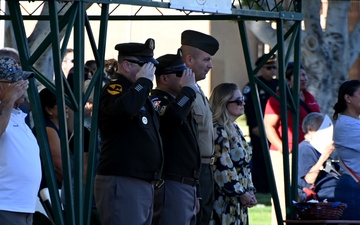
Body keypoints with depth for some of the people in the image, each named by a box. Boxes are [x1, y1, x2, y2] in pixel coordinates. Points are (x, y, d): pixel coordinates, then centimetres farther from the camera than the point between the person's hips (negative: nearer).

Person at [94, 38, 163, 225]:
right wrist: (143, 81, -17)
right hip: (122, 184, -10)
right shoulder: (114, 90, -6)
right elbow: (123, 109, -30)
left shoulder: (140, 95, 22)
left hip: (144, 184, 10)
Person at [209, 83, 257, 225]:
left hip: (238, 201, 10)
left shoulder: (235, 129, 16)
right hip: (223, 201, -10)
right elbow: (223, 168, -20)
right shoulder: (217, 131, -15)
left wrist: (250, 190, 8)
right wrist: (241, 193, -14)